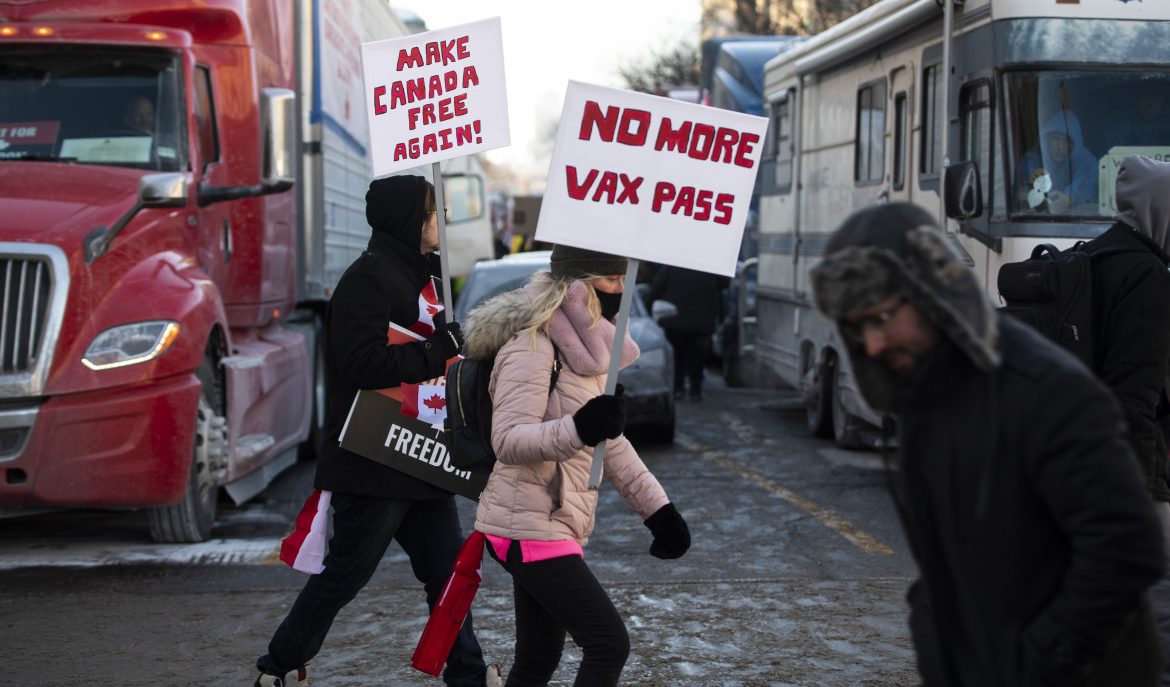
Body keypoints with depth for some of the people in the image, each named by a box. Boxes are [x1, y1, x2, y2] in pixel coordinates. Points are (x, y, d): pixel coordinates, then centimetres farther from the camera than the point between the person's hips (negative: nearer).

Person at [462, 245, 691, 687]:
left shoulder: (587, 344, 12)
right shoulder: (533, 346, -17)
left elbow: (610, 440, 20)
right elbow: (508, 441, -27)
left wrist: (656, 506, 15)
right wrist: (578, 429, -42)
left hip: (555, 524, 9)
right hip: (528, 526, -9)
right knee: (609, 643, -13)